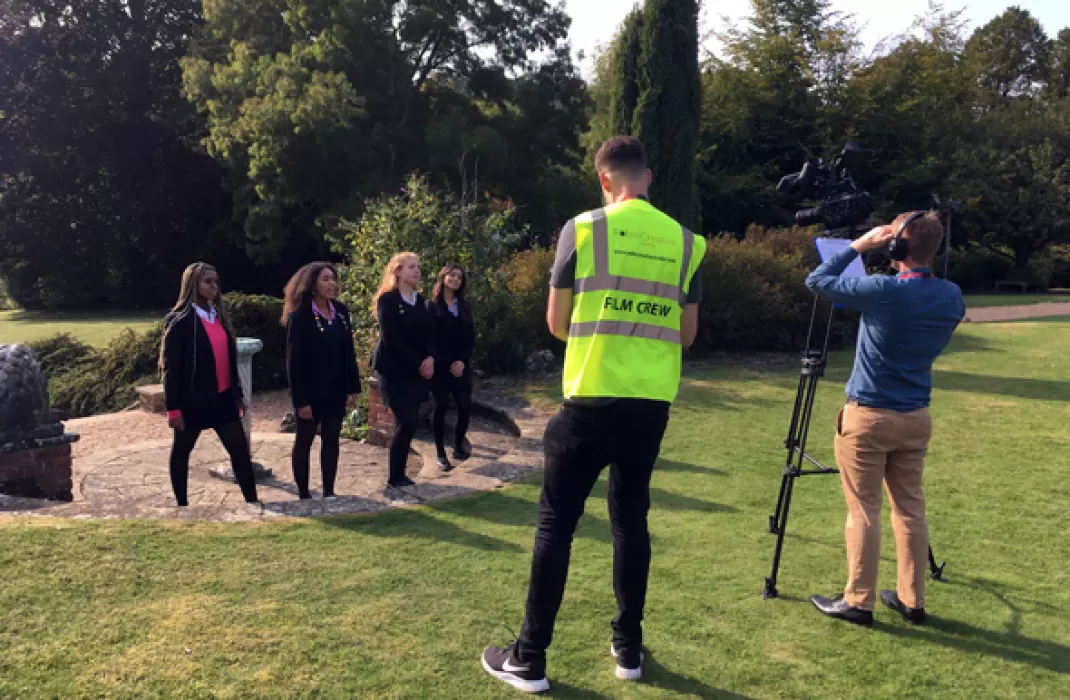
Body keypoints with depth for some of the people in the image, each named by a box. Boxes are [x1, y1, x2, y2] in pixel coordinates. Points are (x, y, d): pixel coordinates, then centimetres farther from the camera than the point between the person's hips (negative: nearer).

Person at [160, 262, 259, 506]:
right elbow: (170, 367, -12)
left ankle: (251, 500, 9)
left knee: (240, 448, 3)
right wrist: (173, 407, -15)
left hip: (222, 397, 6)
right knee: (182, 451, 10)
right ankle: (181, 502, 22)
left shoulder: (219, 316, 10)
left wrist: (238, 393, 15)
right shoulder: (180, 321, -11)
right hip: (193, 399, -6)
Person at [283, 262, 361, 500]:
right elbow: (294, 361, -14)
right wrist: (300, 399, -17)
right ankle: (304, 495, 16)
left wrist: (352, 387, 3)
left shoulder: (341, 311, 4)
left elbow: (349, 352, 7)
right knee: (304, 442, 7)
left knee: (331, 440, 10)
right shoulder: (300, 316, -13)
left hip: (336, 389, 5)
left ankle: (329, 492, 19)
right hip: (311, 391, -5)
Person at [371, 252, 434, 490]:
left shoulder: (421, 301, 12)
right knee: (408, 422, -10)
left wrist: (429, 358, -10)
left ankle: (399, 474, 17)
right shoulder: (388, 299, -8)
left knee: (408, 422, 7)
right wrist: (418, 364, -15)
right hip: (393, 369, -6)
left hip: (416, 370, 7)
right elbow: (391, 339, -15)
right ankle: (395, 477, 2)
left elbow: (428, 334, 10)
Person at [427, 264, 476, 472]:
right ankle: (441, 454, 5)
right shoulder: (432, 306, -1)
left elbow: (471, 337, 8)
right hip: (440, 366, -4)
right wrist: (449, 363, -12)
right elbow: (431, 339, -8)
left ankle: (459, 444, 18)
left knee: (465, 407, -2)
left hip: (462, 365, 4)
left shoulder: (464, 306, 13)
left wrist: (462, 361, -7)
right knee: (441, 407, -3)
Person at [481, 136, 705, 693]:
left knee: (556, 524, 5)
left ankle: (529, 659, 13)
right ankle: (628, 648, 26)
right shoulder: (684, 241, 5)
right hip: (652, 404, 4)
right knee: (631, 520, 16)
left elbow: (557, 322, 0)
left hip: (591, 400, -3)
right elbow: (687, 333, 10)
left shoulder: (583, 228, -4)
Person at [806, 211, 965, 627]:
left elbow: (816, 281, -8)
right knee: (910, 508, 13)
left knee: (864, 510, 2)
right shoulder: (952, 297, 0)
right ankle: (912, 600, 22)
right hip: (916, 417, 6)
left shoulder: (883, 291, -18)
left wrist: (860, 246, -2)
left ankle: (858, 602, 9)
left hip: (869, 415, -5)